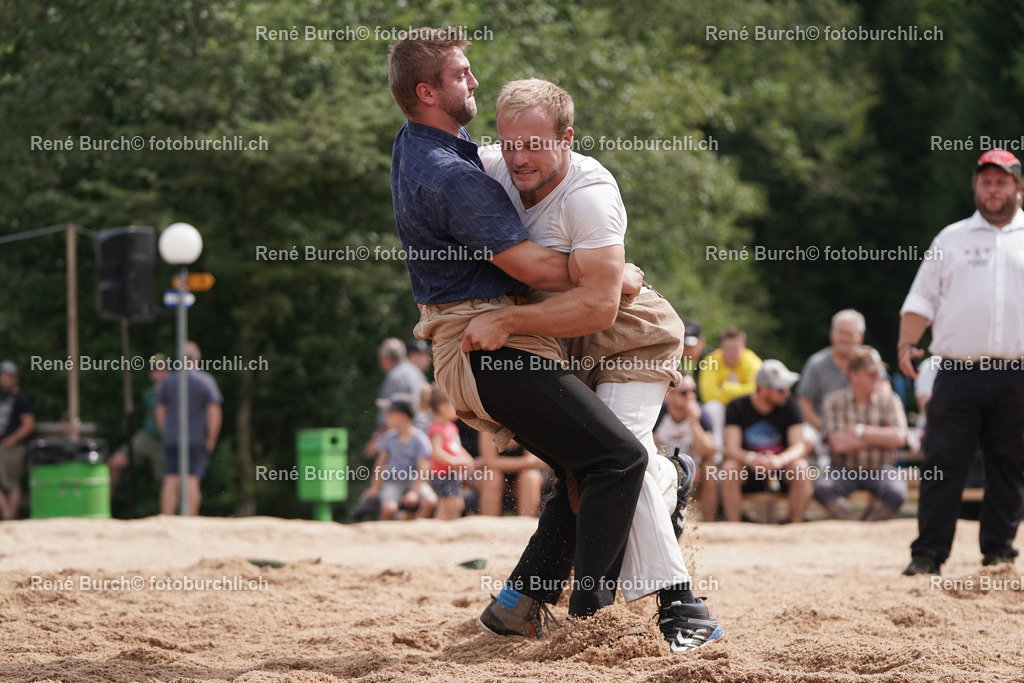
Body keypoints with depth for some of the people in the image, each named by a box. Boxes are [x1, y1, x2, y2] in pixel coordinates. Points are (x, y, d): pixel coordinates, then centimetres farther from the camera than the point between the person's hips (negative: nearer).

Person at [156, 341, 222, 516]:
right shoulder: (206, 380, -5)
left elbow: (160, 411, 10)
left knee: (170, 482, 2)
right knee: (192, 482, -4)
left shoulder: (168, 380, 5)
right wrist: (211, 439, -6)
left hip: (171, 439, 2)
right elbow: (215, 412, -11)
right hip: (197, 440, -2)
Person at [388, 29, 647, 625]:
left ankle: (521, 598, 12)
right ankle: (589, 616, -20)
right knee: (620, 458, -16)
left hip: (467, 348, 11)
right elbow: (535, 267, -19)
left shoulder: (415, 150, 14)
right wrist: (617, 277, -5)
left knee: (584, 473, 14)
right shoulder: (452, 178, -19)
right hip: (494, 351, -11)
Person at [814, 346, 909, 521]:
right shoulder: (835, 401, -1)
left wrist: (861, 431, -10)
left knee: (896, 492, -32)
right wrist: (880, 437, -8)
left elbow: (899, 438, -10)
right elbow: (838, 444, -13)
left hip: (880, 470, 0)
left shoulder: (889, 399, 3)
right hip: (844, 470, 0)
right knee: (822, 488, -31)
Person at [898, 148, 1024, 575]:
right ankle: (928, 554, -2)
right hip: (959, 374, 0)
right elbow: (922, 299, 12)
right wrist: (906, 344, -2)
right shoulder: (951, 239, 15)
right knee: (942, 464, -4)